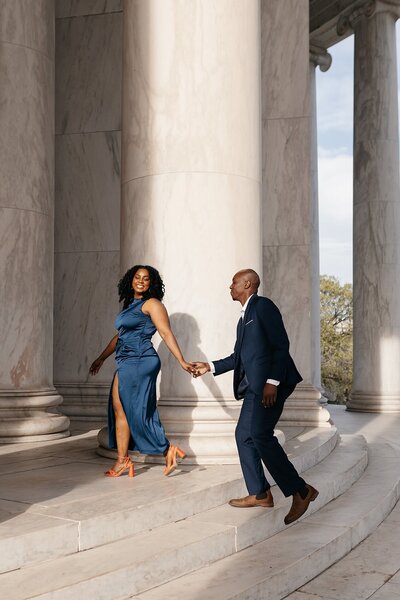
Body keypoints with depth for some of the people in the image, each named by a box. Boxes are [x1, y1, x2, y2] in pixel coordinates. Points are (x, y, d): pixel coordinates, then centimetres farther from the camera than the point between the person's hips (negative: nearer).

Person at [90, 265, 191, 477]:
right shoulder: (130, 305, 21)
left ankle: (168, 450, 3)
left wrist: (181, 361, -16)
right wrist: (101, 358, 35)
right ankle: (123, 460, 8)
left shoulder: (151, 304, -3)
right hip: (126, 364, 8)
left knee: (136, 411, -7)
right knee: (119, 410, 5)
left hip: (139, 362, -8)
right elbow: (119, 336, 30)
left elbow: (167, 334, -10)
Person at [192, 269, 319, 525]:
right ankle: (260, 494, 13)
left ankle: (301, 491, -9)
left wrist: (273, 381, -22)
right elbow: (239, 357, 28)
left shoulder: (263, 306, -5)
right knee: (244, 434, 7)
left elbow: (281, 345, -14)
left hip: (271, 383, -10)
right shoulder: (245, 316, 23)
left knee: (260, 434, -16)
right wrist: (210, 367, 25)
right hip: (254, 385, 10)